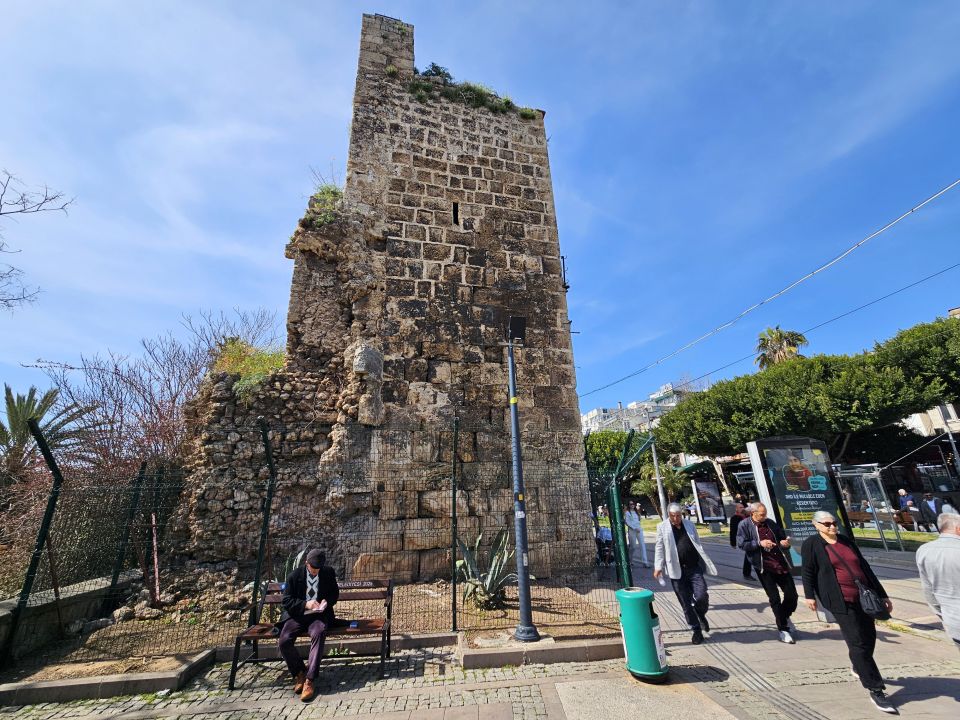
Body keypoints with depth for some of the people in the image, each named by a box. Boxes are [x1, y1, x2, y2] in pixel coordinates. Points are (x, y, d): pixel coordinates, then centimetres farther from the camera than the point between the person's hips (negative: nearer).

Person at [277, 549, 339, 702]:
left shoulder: (329, 572, -1)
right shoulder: (295, 576, -5)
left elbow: (335, 593, 11)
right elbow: (285, 601, -4)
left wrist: (327, 601, -12)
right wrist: (305, 604, -20)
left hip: (319, 615, -1)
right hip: (297, 615, 1)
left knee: (318, 634, -33)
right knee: (284, 640, -26)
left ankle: (309, 680, -25)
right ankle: (299, 672, 1)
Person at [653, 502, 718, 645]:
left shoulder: (690, 525, 7)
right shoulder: (662, 528, -2)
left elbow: (698, 545, 14)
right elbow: (660, 548, -1)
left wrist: (706, 563, 10)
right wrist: (658, 566, -7)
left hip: (694, 568, 2)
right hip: (677, 571, -1)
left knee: (701, 597, -10)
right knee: (686, 603, 5)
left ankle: (701, 615, 24)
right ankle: (696, 630, 25)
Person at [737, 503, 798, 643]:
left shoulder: (770, 523, 8)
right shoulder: (745, 525, -7)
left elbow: (782, 537, 20)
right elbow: (741, 544, -11)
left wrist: (785, 543, -3)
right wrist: (759, 543, -21)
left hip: (781, 565, 5)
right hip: (763, 567, -5)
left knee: (792, 595, 9)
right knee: (775, 599, 1)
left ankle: (785, 618, 37)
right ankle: (783, 629, 18)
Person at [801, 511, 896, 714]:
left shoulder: (846, 541, 12)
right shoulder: (812, 544, -6)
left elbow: (865, 568, 17)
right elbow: (808, 571, -8)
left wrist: (882, 595, 14)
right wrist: (809, 595, -14)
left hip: (864, 598, 6)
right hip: (841, 601, -6)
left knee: (869, 638, 16)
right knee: (858, 644, -5)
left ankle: (859, 668, 43)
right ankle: (876, 691, 6)